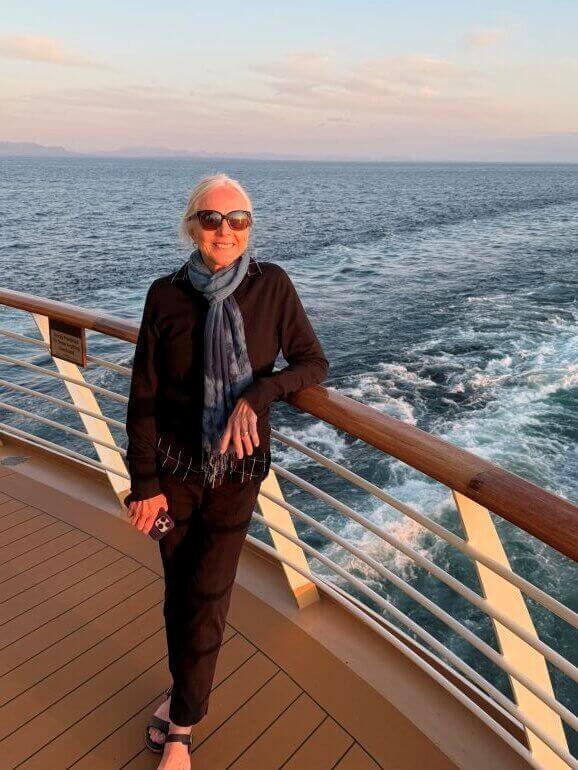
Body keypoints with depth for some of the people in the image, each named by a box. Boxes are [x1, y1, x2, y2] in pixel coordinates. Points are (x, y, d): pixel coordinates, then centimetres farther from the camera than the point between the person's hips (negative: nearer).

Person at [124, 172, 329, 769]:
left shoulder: (272, 285, -10)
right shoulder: (166, 293, -9)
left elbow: (313, 363, -6)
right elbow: (142, 395, -6)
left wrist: (256, 394, -23)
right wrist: (143, 482, -6)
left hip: (236, 469, -1)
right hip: (173, 467, 1)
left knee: (207, 598, 4)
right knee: (178, 587, 16)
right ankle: (186, 689, 45)